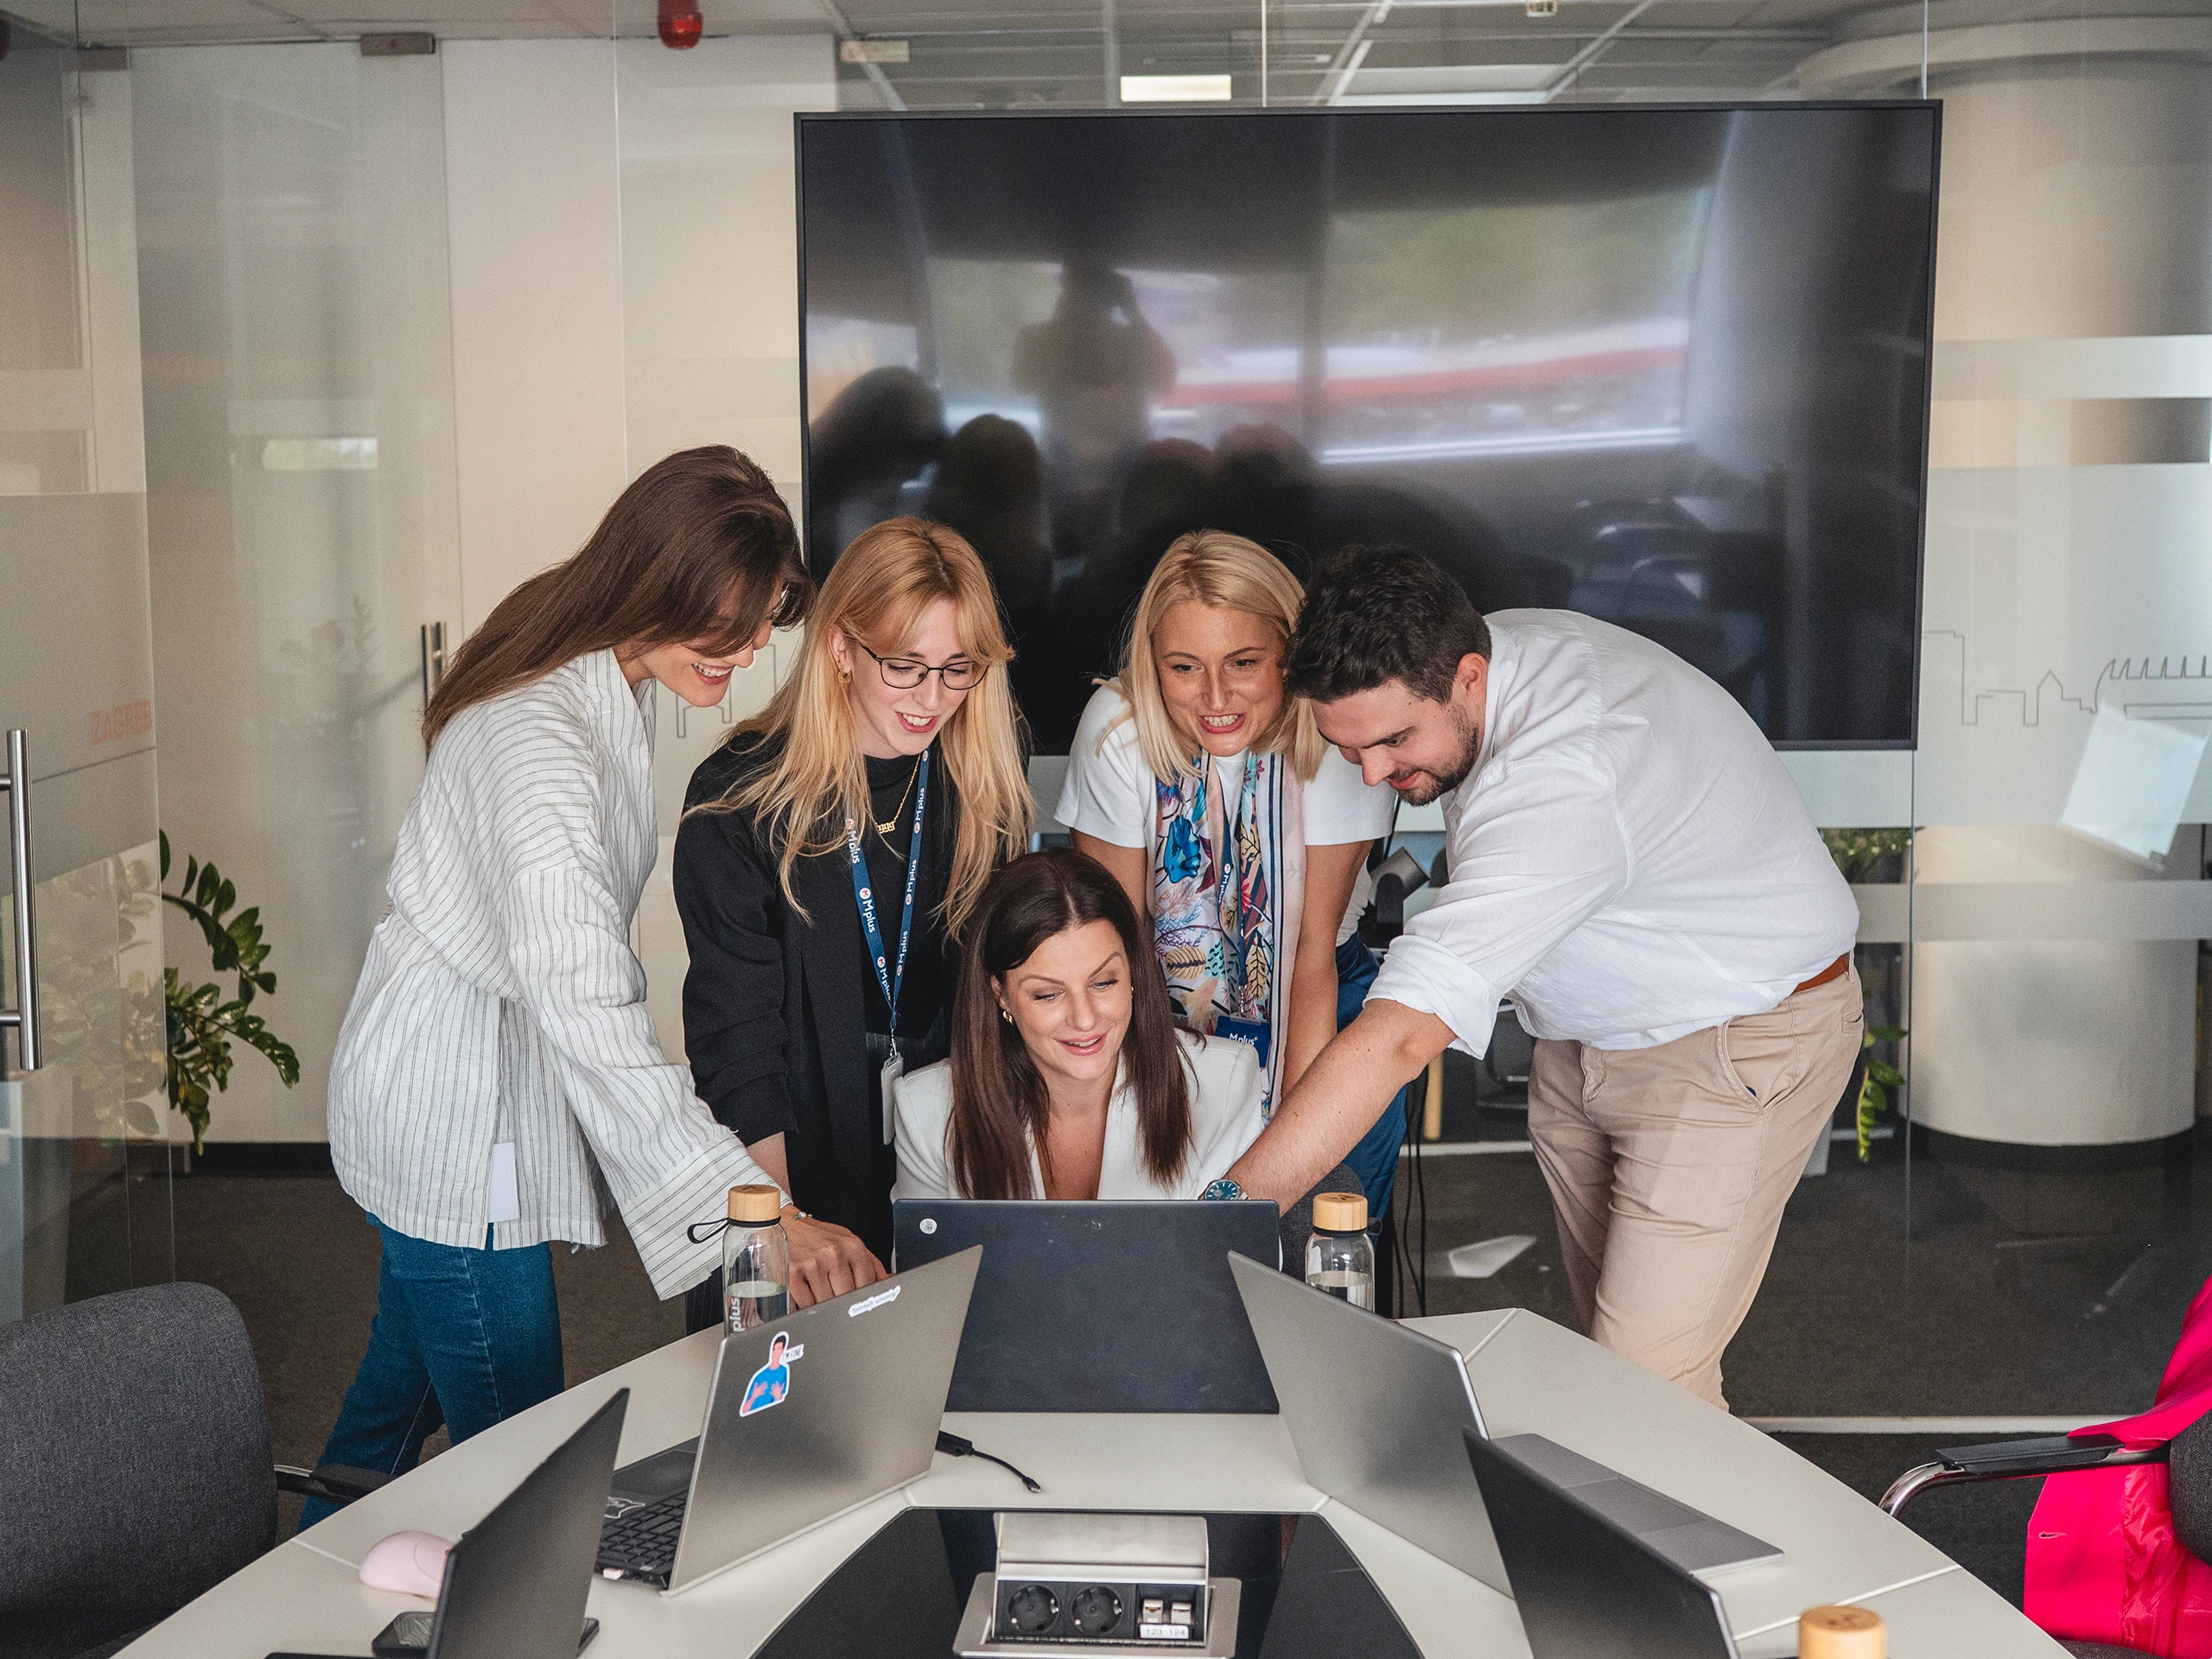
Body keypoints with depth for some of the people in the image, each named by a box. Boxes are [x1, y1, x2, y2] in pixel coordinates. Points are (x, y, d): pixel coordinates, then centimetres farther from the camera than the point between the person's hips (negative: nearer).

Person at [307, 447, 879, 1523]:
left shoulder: (611, 682, 1)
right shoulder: (537, 740, -31)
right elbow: (587, 1015, -39)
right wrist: (757, 1212, -45)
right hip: (456, 1116, -10)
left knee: (406, 1377, 24)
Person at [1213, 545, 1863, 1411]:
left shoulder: (1560, 785, -38)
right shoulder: (1480, 647, -10)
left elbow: (1401, 1036, -44)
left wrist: (1229, 1210, -45)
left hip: (1732, 1048, -9)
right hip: (1587, 1030, 9)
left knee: (1649, 1387, -10)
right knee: (1605, 1337, 13)